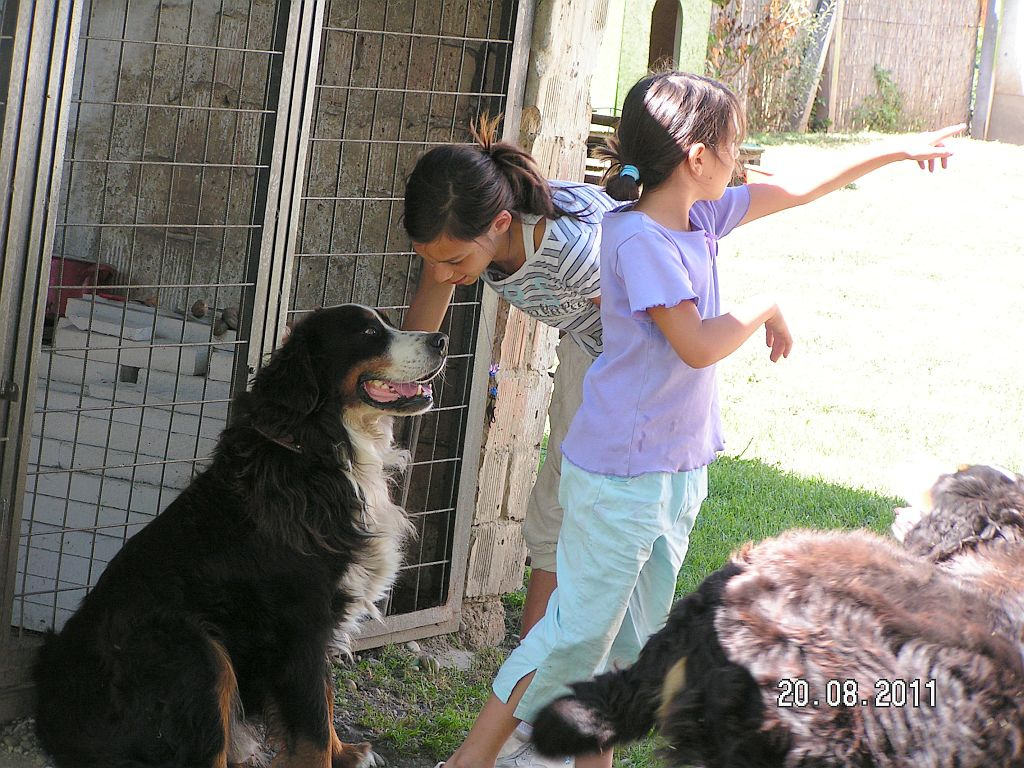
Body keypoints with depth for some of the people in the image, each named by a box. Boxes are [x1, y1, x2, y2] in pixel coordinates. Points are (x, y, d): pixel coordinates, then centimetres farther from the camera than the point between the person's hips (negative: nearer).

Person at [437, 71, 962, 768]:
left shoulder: (702, 216, 4)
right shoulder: (639, 239, -21)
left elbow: (796, 191, 17)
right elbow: (697, 345, -26)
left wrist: (894, 153, 21)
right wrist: (765, 309, -10)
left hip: (677, 469, 9)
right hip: (620, 473, -9)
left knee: (637, 632, 16)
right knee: (580, 627, -3)